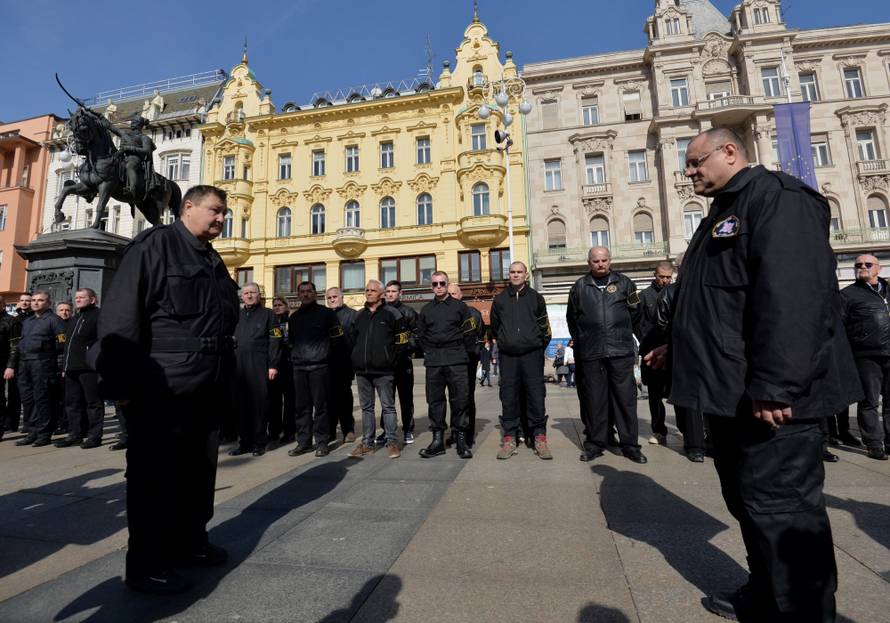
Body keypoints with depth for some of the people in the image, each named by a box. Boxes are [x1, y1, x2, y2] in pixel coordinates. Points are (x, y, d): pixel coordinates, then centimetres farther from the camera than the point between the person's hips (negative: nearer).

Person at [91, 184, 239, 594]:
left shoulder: (212, 261, 17)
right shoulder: (154, 245, -7)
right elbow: (121, 314, -15)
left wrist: (224, 377, 16)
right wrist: (121, 383, -18)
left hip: (207, 390, 8)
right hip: (163, 388, -8)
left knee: (199, 470, 17)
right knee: (155, 475, 4)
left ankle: (190, 542, 34)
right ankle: (146, 565, 20)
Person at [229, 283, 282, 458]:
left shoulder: (268, 314, 3)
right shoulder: (236, 315, 16)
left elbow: (275, 342, -3)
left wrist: (273, 365, -10)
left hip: (259, 367, -4)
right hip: (238, 366, 4)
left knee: (259, 404, 0)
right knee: (240, 404, 6)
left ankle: (259, 443, 11)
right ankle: (244, 442, 18)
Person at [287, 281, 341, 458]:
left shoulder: (326, 313, 0)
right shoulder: (294, 317, 16)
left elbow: (337, 339, 0)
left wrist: (324, 353, 4)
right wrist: (295, 355, 15)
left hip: (320, 367, -5)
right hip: (299, 367, 5)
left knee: (320, 406, -1)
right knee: (302, 407, 8)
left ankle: (322, 442, 7)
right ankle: (303, 442, 17)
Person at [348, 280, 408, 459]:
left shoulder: (392, 313, -3)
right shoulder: (360, 315, 14)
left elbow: (402, 339, -3)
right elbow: (352, 338, 22)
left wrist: (390, 357, -3)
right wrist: (356, 357, 12)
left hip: (384, 370, -5)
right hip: (362, 370, 5)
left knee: (388, 407, 2)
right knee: (366, 407, 12)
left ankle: (392, 442, 12)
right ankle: (367, 443, 21)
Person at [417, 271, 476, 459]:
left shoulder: (460, 306, 6)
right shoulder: (426, 309, 14)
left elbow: (470, 332, 5)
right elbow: (421, 334, 20)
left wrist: (460, 351, 2)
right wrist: (430, 351, 11)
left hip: (456, 361, -3)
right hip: (433, 362, 3)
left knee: (459, 399, -2)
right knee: (435, 400, 5)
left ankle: (461, 439, 8)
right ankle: (437, 440, 14)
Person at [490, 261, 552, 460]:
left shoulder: (536, 298, 7)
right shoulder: (499, 299, 9)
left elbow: (544, 326, 12)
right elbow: (495, 327, 20)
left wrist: (539, 347, 11)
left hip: (532, 354, -1)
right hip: (508, 356, 1)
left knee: (536, 395, -1)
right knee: (508, 397, 3)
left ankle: (540, 438, 10)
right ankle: (509, 438, 12)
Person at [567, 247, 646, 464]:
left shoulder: (624, 283, 9)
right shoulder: (580, 287, 10)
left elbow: (635, 312, 15)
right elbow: (572, 318, 16)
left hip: (621, 351, 0)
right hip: (590, 353, 1)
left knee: (625, 396, 2)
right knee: (593, 398, 5)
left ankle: (630, 444, 13)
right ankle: (595, 443, 16)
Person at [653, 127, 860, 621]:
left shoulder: (775, 195, -9)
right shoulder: (724, 214, 21)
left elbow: (793, 295, -23)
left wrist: (774, 383, -27)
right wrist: (675, 347, 27)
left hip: (767, 396, -10)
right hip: (730, 391, 10)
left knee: (778, 506, 1)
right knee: (746, 499, 17)